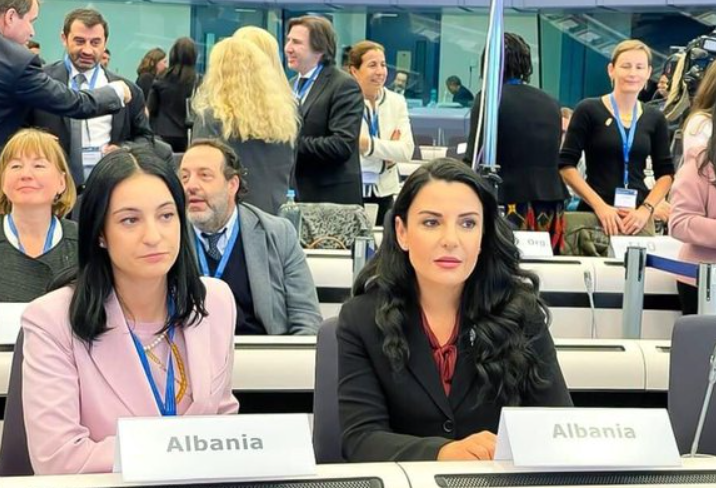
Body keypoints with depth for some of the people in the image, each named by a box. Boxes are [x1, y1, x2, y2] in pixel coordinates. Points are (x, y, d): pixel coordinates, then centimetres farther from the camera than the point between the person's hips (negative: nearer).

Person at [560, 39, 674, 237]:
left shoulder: (655, 119, 9)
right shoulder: (588, 110, -2)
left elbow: (665, 173, 11)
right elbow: (566, 165, -5)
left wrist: (646, 209, -5)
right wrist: (600, 206, -13)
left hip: (638, 217, 3)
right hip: (594, 214, -3)